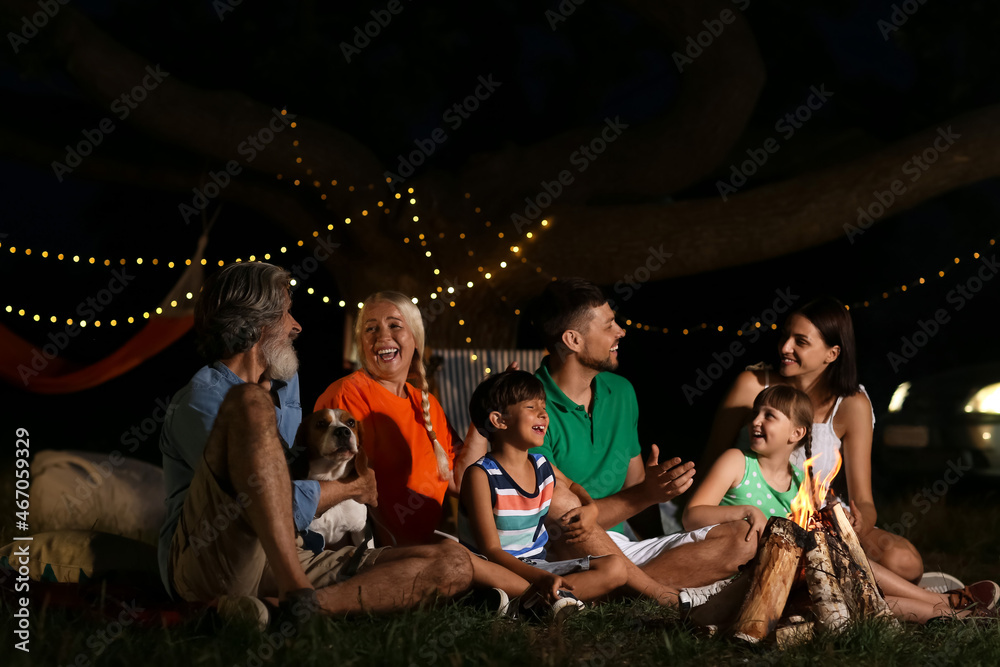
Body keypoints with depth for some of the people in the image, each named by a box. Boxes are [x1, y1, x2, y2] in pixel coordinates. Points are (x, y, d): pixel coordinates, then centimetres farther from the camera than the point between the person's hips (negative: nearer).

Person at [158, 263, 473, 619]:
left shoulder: (285, 383, 23)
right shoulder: (201, 399, -7)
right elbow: (287, 507, -14)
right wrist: (352, 488, 4)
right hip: (204, 559, -8)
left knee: (453, 566, -11)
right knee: (250, 403, -27)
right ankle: (298, 599, -38)